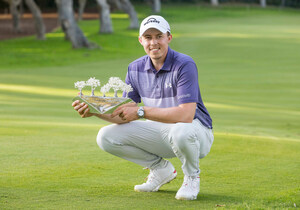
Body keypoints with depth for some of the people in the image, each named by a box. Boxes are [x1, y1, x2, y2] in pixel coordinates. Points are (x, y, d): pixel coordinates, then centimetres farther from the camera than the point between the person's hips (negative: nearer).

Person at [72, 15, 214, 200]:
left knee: (180, 131, -42)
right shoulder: (136, 68, 0)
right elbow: (124, 116, -1)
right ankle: (161, 169, 10)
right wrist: (95, 110, -20)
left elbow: (186, 115, -32)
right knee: (106, 137, -8)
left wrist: (141, 112, -31)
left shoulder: (184, 65, -21)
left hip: (196, 131, -6)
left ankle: (192, 177, -8)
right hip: (160, 133, 6)